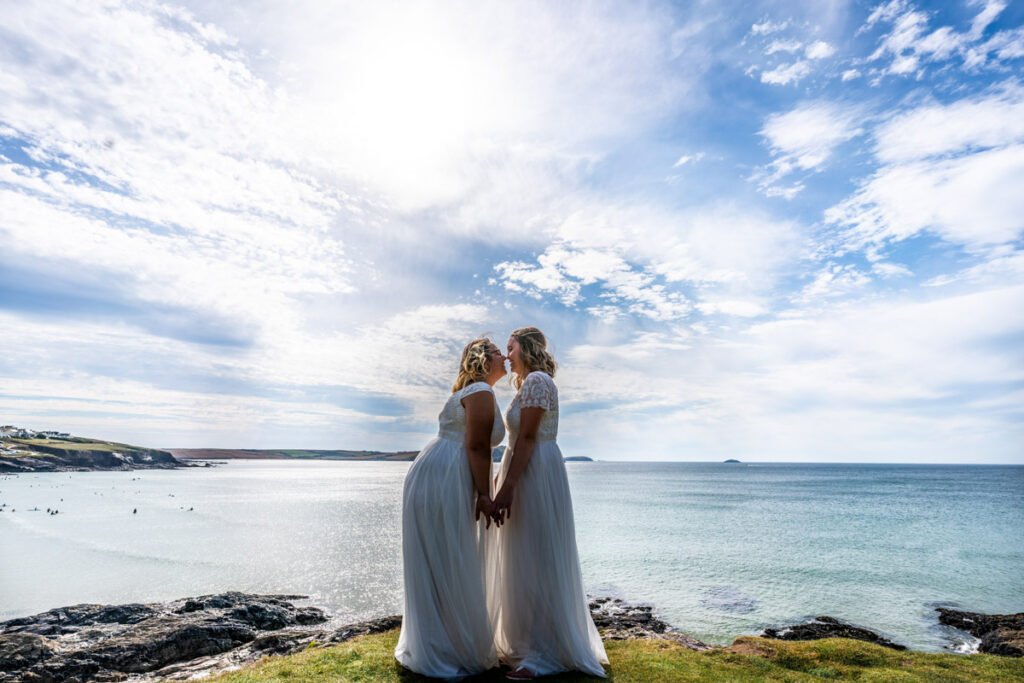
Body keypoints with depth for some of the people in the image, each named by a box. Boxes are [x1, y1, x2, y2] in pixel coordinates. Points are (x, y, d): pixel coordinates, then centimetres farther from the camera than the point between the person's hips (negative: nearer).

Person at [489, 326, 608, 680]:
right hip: (528, 472, 10)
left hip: (536, 475, -10)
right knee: (524, 561, 16)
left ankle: (544, 653, 8)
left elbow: (527, 438, -20)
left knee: (536, 562, -3)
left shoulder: (536, 380, -12)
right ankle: (524, 641, 30)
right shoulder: (529, 383, 18)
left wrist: (506, 488, -23)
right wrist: (499, 478, 21)